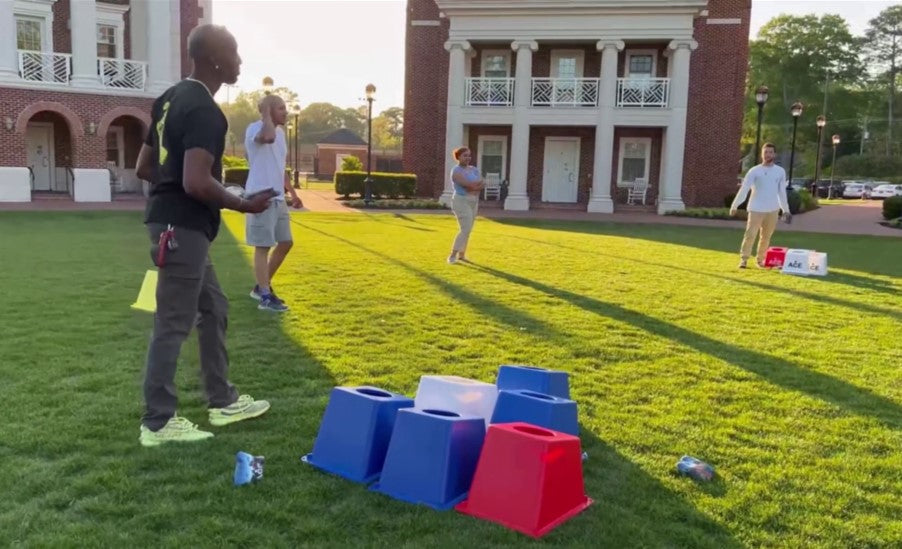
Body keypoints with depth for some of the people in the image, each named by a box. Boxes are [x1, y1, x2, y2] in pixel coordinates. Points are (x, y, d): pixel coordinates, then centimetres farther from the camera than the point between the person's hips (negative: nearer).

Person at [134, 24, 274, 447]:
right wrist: (244, 205, -14)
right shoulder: (206, 112, -17)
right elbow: (197, 183, -27)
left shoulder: (172, 99, 14)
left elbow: (144, 167, 18)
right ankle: (157, 422, 9)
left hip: (174, 223, 11)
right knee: (173, 325, -2)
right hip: (184, 228, -11)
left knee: (214, 309, 18)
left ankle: (222, 401, 28)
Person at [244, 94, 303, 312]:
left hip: (278, 198, 9)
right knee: (263, 246, -5)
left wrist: (292, 192, 20)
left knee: (285, 242, 13)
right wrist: (266, 113, -21)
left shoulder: (280, 132, 17)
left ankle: (261, 287, 26)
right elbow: (269, 137, -37)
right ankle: (265, 297, 1)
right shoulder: (255, 128, -11)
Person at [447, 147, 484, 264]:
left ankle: (461, 255, 20)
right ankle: (452, 256, -12)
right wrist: (479, 182, -6)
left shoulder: (474, 169, 11)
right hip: (462, 202, -8)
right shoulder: (456, 171, -13)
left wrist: (474, 186, -17)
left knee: (467, 230, 10)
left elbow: (483, 185, 1)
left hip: (473, 202, 8)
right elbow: (470, 184, -24)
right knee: (465, 230, -16)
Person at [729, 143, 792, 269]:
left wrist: (785, 210, 15)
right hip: (756, 209, -3)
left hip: (772, 210, 3)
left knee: (766, 237, 9)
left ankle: (760, 259, 18)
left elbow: (782, 192, 14)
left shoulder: (780, 171, 8)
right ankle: (743, 259, -4)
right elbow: (744, 189, -8)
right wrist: (734, 205, -15)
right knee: (750, 234, -9)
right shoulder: (754, 171, -3)